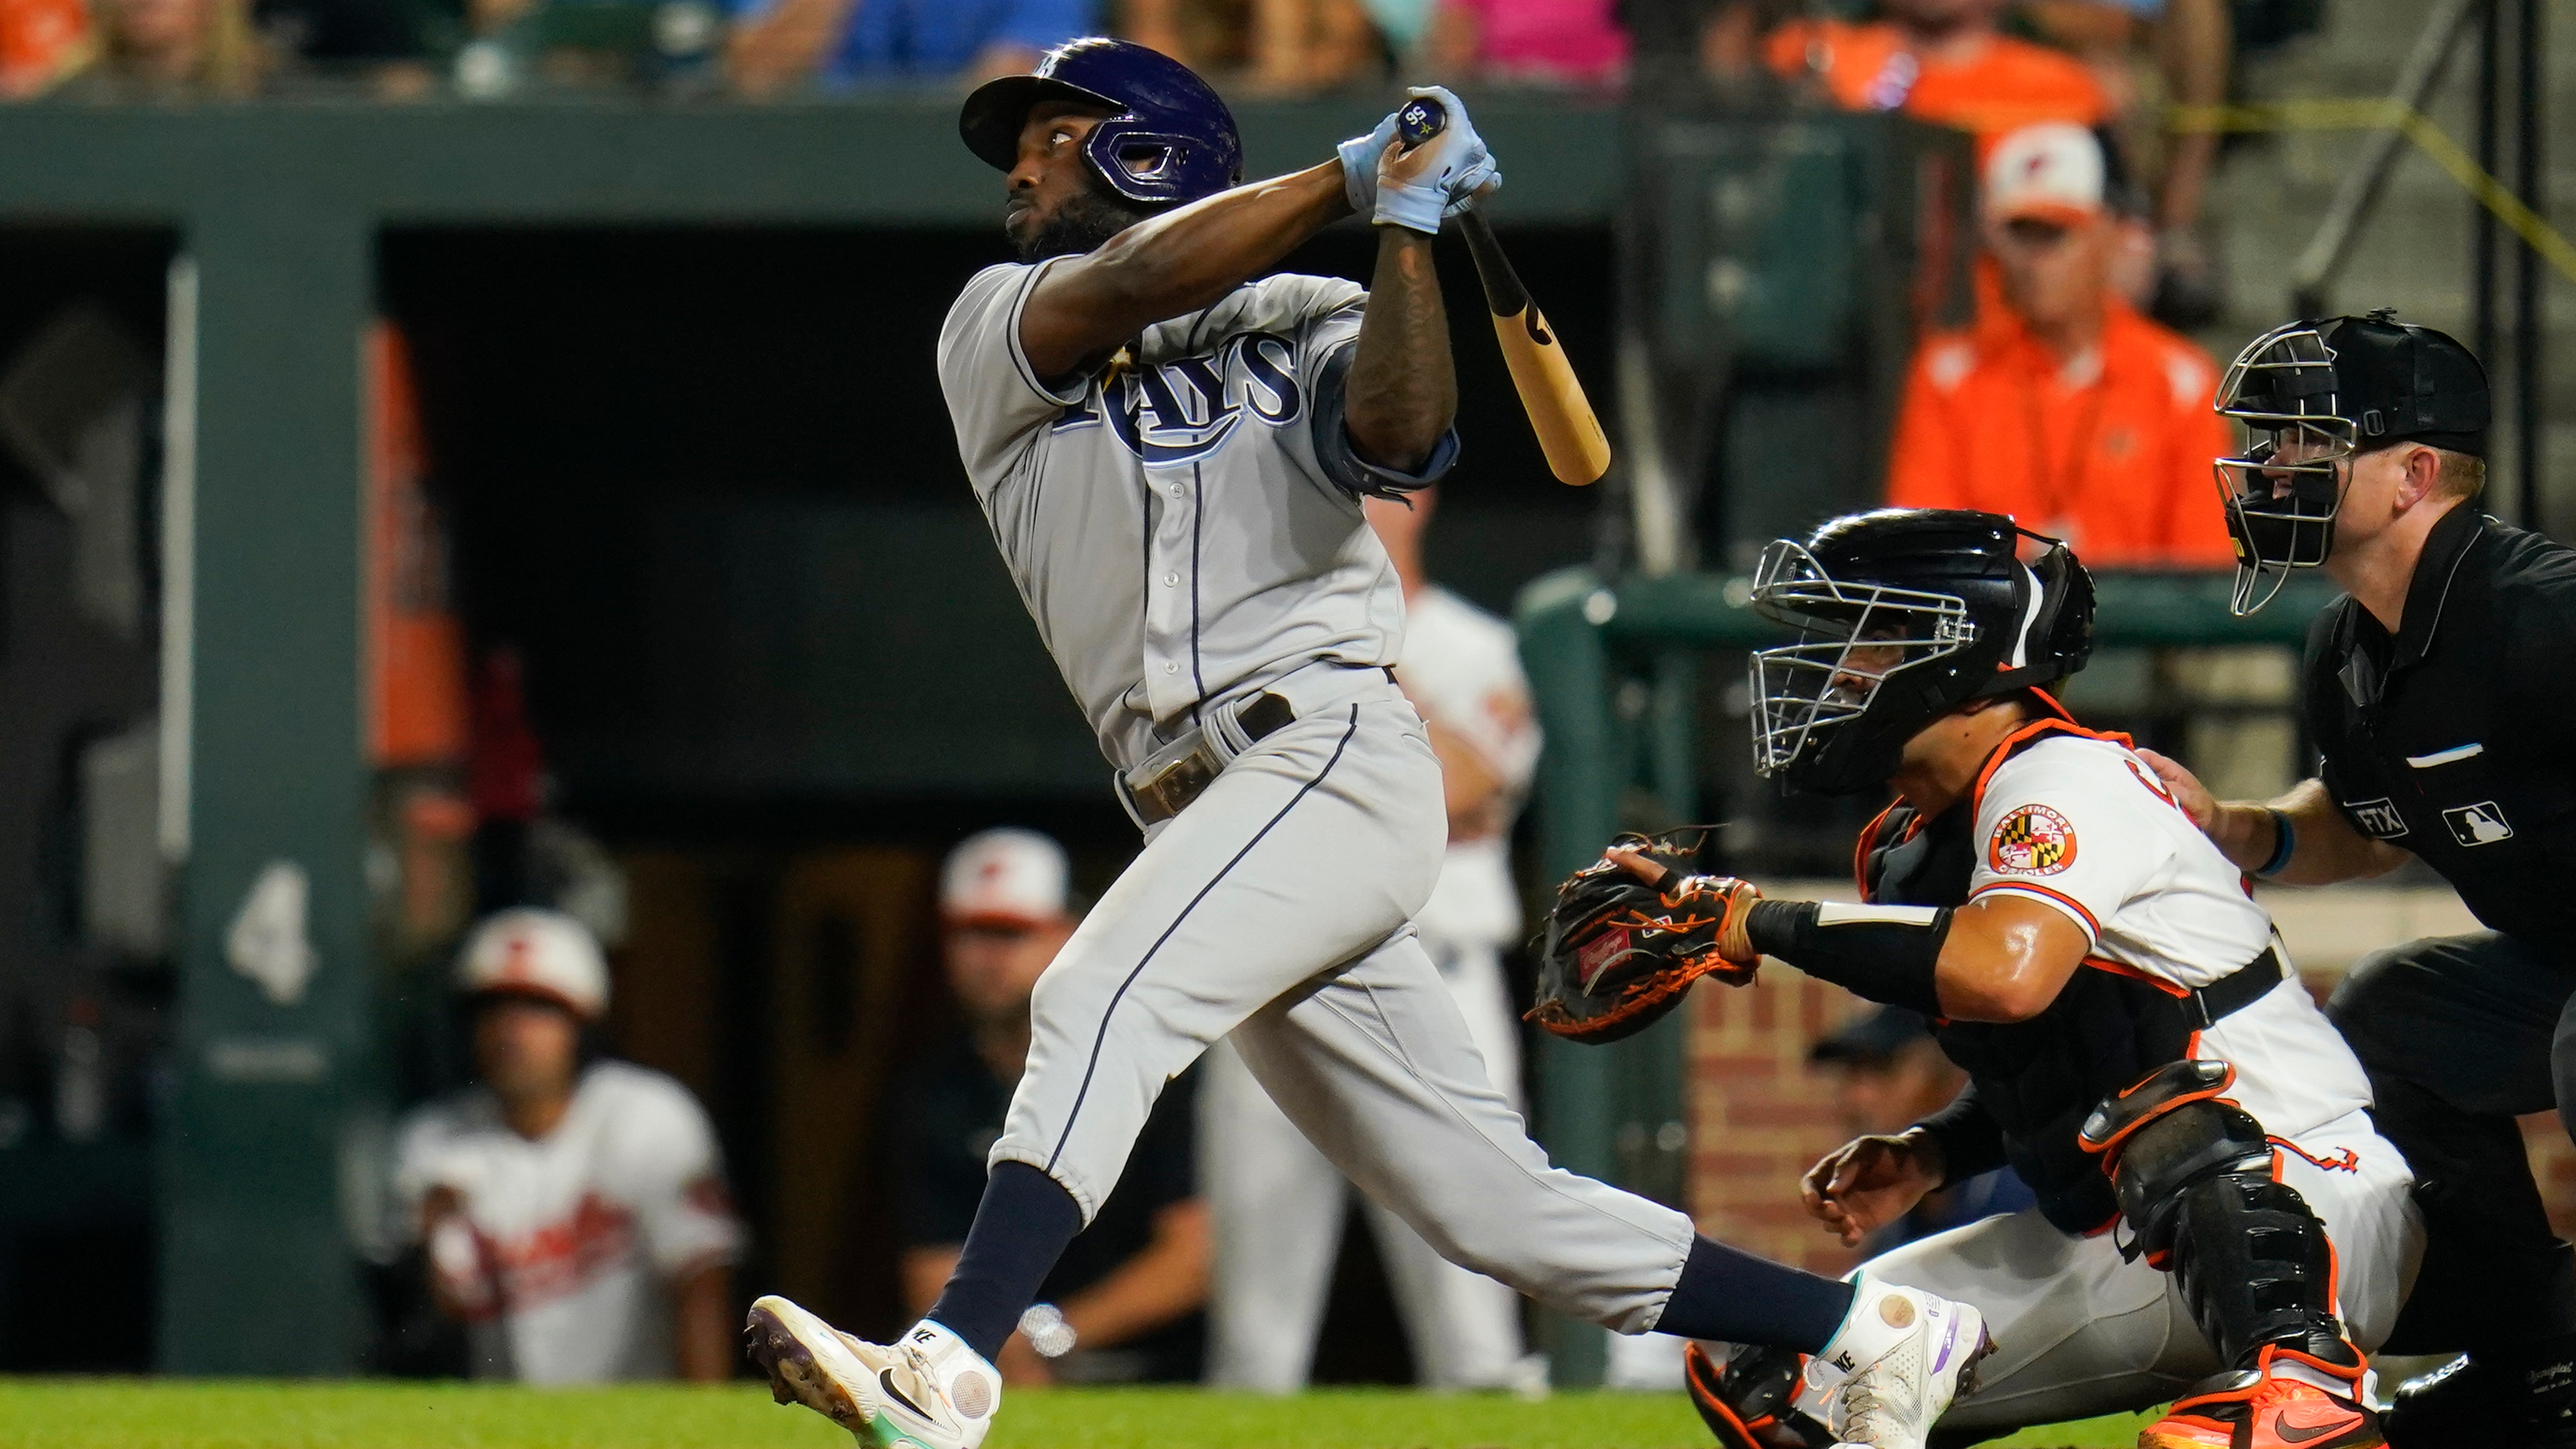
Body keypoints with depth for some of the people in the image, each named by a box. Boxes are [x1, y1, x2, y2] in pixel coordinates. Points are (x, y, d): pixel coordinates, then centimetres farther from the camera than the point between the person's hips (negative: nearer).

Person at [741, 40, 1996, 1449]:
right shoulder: (995, 331, 17)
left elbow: (1401, 434, -13)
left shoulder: (1302, 327, 9)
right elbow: (1132, 287, -4)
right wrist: (1353, 176, -2)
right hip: (1201, 806, 5)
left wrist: (1405, 226, -15)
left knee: (1098, 998, -28)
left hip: (1333, 752, -5)